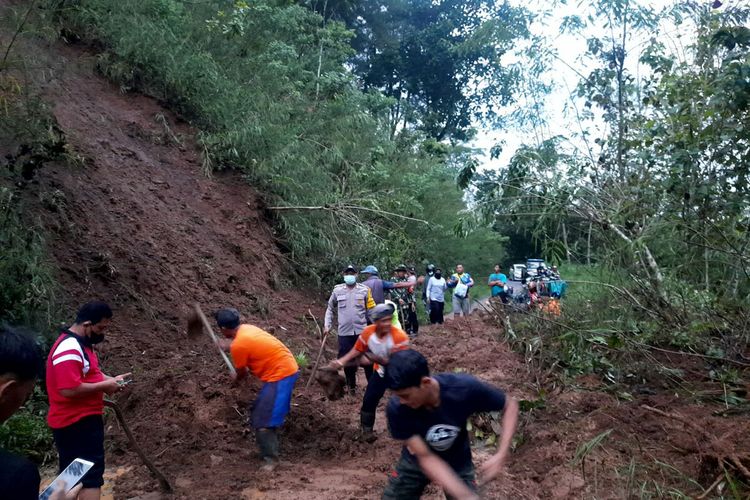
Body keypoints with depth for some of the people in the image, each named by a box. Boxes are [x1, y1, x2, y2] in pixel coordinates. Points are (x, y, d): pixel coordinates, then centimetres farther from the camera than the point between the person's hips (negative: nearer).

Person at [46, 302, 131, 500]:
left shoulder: (81, 344, 12)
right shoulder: (69, 349, -23)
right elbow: (69, 389, -30)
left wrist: (111, 379, 7)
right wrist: (103, 386, -19)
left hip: (83, 419, 11)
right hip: (76, 422, -11)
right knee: (91, 473, -8)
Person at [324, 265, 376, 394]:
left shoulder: (364, 290, 0)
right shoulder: (337, 290, 2)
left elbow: (372, 309, 2)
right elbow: (330, 308, 13)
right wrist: (327, 325, 6)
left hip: (362, 331, -1)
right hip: (344, 332, 1)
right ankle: (351, 386, 26)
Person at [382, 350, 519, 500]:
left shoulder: (463, 388, -34)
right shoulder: (397, 408, -33)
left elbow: (510, 404, -19)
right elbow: (425, 457, -28)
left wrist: (501, 456, -28)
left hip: (457, 463, 0)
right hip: (416, 461, 0)